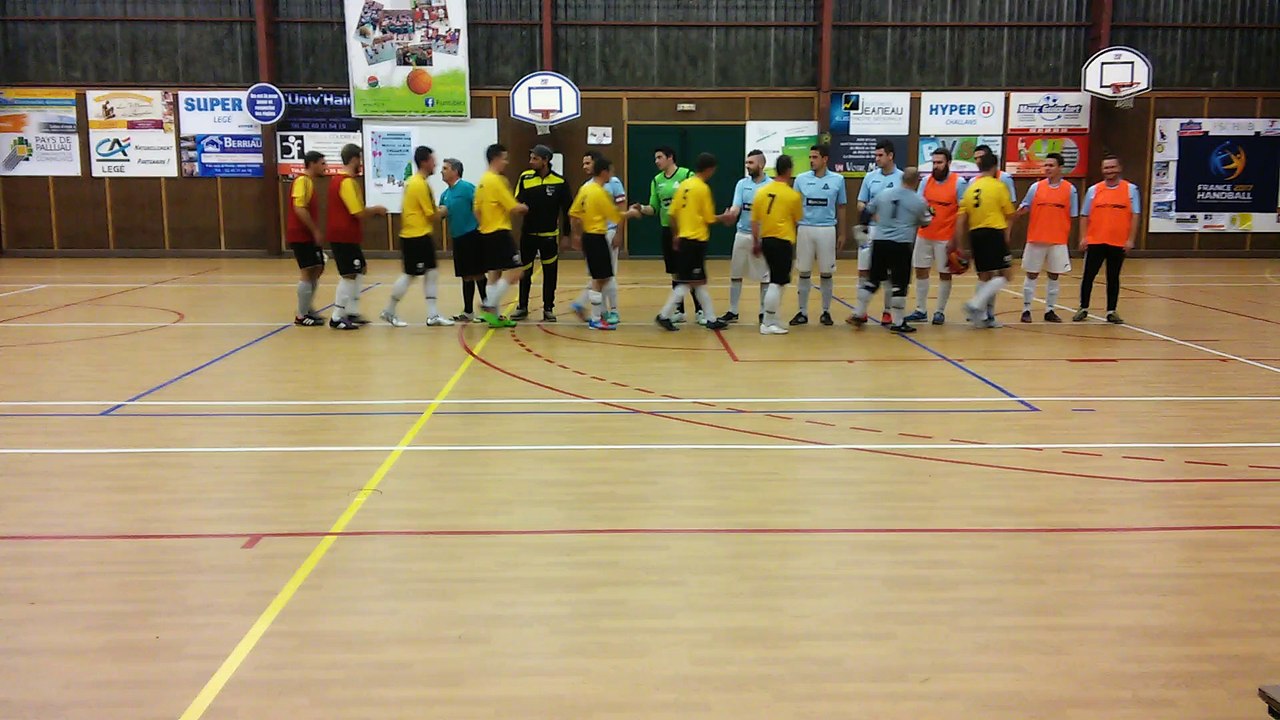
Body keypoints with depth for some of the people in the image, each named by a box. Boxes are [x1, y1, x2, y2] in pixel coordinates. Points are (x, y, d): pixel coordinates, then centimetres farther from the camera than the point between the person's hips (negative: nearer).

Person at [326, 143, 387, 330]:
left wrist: (372, 210, 15)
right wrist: (376, 210, -3)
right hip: (344, 236, -10)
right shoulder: (348, 182, -17)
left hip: (344, 235, 10)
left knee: (359, 271, 16)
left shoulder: (338, 180, 15)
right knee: (349, 275, -4)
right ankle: (337, 318, 1)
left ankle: (352, 313, 19)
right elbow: (359, 213, -20)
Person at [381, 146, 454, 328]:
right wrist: (442, 213, 5)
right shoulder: (421, 184, -16)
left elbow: (405, 209, 17)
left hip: (420, 236, 10)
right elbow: (431, 215, -15)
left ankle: (433, 315, 10)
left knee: (432, 273, 8)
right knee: (410, 275, -1)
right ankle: (389, 312, 12)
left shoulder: (412, 182, 13)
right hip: (417, 237, -10)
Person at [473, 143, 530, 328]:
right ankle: (489, 305, -8)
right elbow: (513, 208, -14)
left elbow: (477, 210, 15)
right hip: (500, 233, -10)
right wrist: (524, 207, 5)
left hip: (487, 233, 10)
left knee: (494, 274, 13)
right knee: (514, 273, -7)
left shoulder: (483, 181, 13)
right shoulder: (497, 181, -14)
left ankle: (493, 316, 14)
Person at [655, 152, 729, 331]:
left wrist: (675, 235, 18)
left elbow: (672, 213, 8)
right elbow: (709, 219, -9)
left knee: (699, 281, 12)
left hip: (684, 238, 8)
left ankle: (711, 318, 18)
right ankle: (665, 315, 0)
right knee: (687, 282, -2)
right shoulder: (703, 188, -12)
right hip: (697, 240, -8)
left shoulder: (684, 184, 8)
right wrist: (722, 218, 9)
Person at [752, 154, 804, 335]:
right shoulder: (793, 195, -8)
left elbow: (754, 220, 6)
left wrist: (755, 242, 14)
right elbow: (798, 221, 6)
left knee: (776, 280, 18)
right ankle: (767, 324, -2)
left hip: (766, 240, 6)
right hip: (783, 241, -6)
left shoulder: (761, 191, 4)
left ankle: (770, 318, 20)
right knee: (777, 283, -2)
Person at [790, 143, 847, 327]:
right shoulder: (801, 179, 3)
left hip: (827, 230, -1)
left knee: (826, 273, 5)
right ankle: (802, 312, 13)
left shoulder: (838, 180, 2)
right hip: (805, 229, 1)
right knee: (804, 272, 5)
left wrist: (841, 233, 7)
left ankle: (826, 312, 16)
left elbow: (840, 208, 8)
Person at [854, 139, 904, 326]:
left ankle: (888, 312, 14)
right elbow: (861, 204, 11)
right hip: (871, 229, 3)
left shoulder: (902, 178, -3)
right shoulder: (870, 177, 6)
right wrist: (865, 210, -11)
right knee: (864, 271, 3)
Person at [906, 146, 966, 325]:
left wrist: (955, 239, -13)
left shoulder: (958, 182, -8)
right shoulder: (926, 181, 4)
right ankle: (921, 311, 17)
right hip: (924, 235, 4)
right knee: (921, 271, 7)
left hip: (946, 238, -4)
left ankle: (940, 312, 14)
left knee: (944, 274, 4)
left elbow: (963, 213, -8)